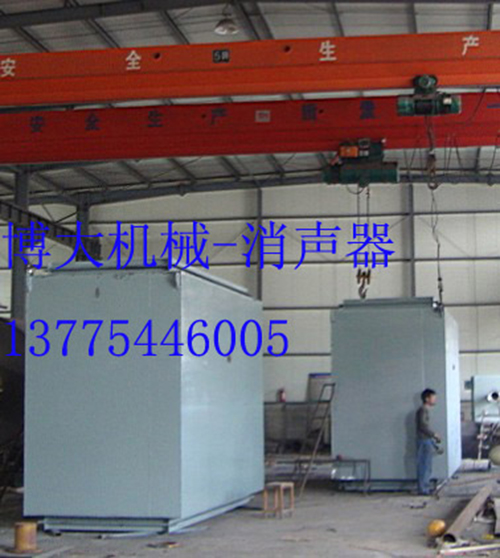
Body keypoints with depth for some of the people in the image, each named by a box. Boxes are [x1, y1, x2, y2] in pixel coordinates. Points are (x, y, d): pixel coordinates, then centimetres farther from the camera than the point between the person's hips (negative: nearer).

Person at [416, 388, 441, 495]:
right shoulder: (423, 410, -13)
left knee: (427, 466, 12)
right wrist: (434, 434, -15)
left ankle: (425, 488, 16)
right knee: (424, 466, -8)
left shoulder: (426, 410, 17)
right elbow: (423, 426, -21)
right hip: (424, 441, -10)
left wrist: (434, 437, 18)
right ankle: (423, 489, -6)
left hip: (427, 441, 10)